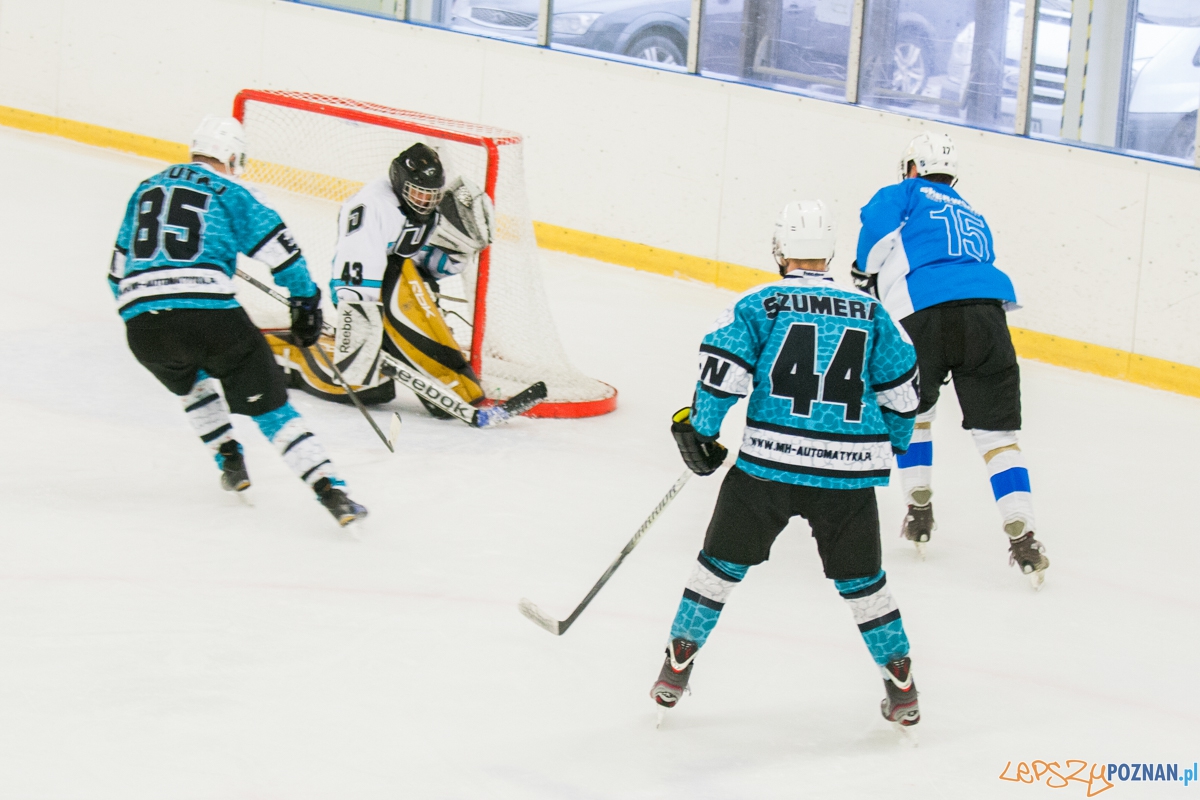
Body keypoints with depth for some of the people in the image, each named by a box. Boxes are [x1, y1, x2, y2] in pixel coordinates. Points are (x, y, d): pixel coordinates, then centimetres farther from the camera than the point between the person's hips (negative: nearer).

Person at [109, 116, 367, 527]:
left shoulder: (147, 189, 24)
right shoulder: (228, 192, 9)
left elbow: (119, 269, 29)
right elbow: (277, 245, 1)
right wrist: (306, 300, 12)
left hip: (141, 323, 4)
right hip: (209, 314, -4)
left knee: (190, 381, 37)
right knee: (268, 404, 3)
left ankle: (230, 463, 31)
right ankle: (330, 490, -9)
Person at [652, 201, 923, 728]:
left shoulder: (760, 305, 1)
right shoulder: (870, 313, 10)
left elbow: (722, 368, -9)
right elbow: (901, 389, 13)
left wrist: (698, 428, 4)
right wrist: (888, 447, 29)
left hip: (769, 463, -2)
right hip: (849, 474, 2)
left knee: (723, 562, 14)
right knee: (861, 579, 15)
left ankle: (676, 667, 17)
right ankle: (901, 690, 16)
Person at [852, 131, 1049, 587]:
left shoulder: (907, 195, 20)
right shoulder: (973, 216, 36)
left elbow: (879, 225, -2)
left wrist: (868, 277, 12)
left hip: (924, 311, -3)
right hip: (987, 310, 3)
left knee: (911, 409, 23)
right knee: (996, 430, 6)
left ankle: (919, 509, 22)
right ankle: (1022, 536, -6)